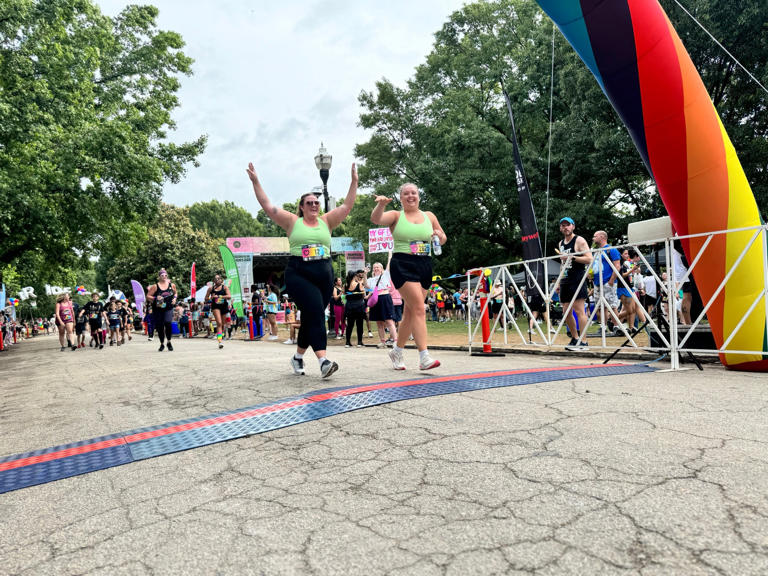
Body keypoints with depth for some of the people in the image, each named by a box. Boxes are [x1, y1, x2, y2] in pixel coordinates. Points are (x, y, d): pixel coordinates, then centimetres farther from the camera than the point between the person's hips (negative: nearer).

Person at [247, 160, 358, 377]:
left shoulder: (326, 221, 15)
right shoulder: (292, 221, 9)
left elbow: (347, 206, 10)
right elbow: (267, 206, 8)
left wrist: (354, 181, 6)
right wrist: (255, 182, 5)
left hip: (324, 275, 3)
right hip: (298, 274, -3)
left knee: (311, 317, 7)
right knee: (315, 312, -19)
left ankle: (298, 356, 25)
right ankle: (323, 360, -23)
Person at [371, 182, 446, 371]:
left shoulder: (429, 216, 16)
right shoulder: (396, 216, 5)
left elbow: (443, 239, 23)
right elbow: (376, 219, -13)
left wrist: (440, 236, -1)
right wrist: (381, 204, -33)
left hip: (425, 267, 5)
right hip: (403, 265, -5)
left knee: (410, 312, 9)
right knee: (419, 308, -17)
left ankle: (397, 351, 25)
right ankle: (424, 357, -19)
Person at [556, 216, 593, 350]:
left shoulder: (579, 241, -4)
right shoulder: (561, 243, 18)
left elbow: (589, 259, -13)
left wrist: (572, 257, -20)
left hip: (577, 279, -8)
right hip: (565, 281, 8)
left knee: (579, 310, -11)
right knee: (566, 312, 8)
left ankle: (583, 342, -10)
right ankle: (575, 338, 22)